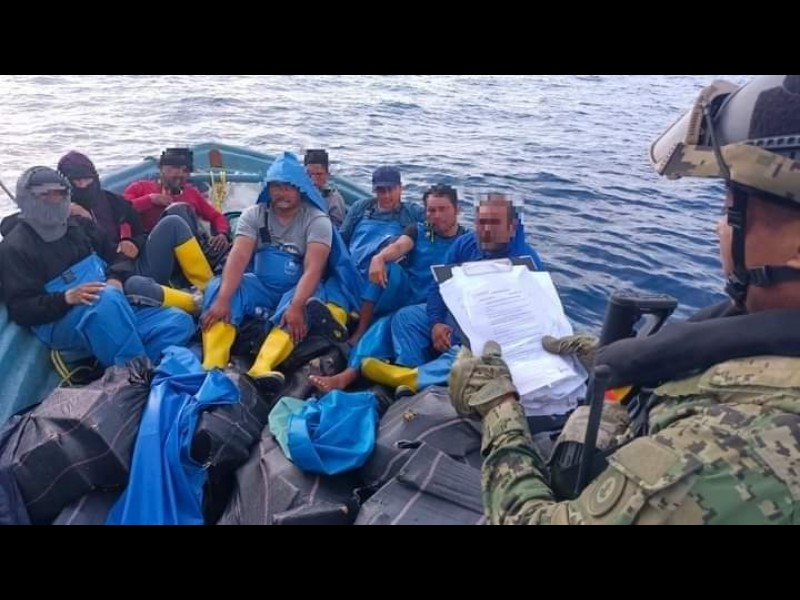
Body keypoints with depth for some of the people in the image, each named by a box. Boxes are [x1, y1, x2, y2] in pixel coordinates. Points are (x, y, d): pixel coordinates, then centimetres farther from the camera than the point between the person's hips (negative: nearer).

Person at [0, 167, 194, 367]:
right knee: (107, 299, -41)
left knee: (180, 321, -15)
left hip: (114, 313, 6)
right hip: (61, 323, -6)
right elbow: (20, 309, -7)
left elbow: (119, 256, 19)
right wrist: (66, 298, -25)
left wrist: (116, 278, -5)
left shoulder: (80, 225, 17)